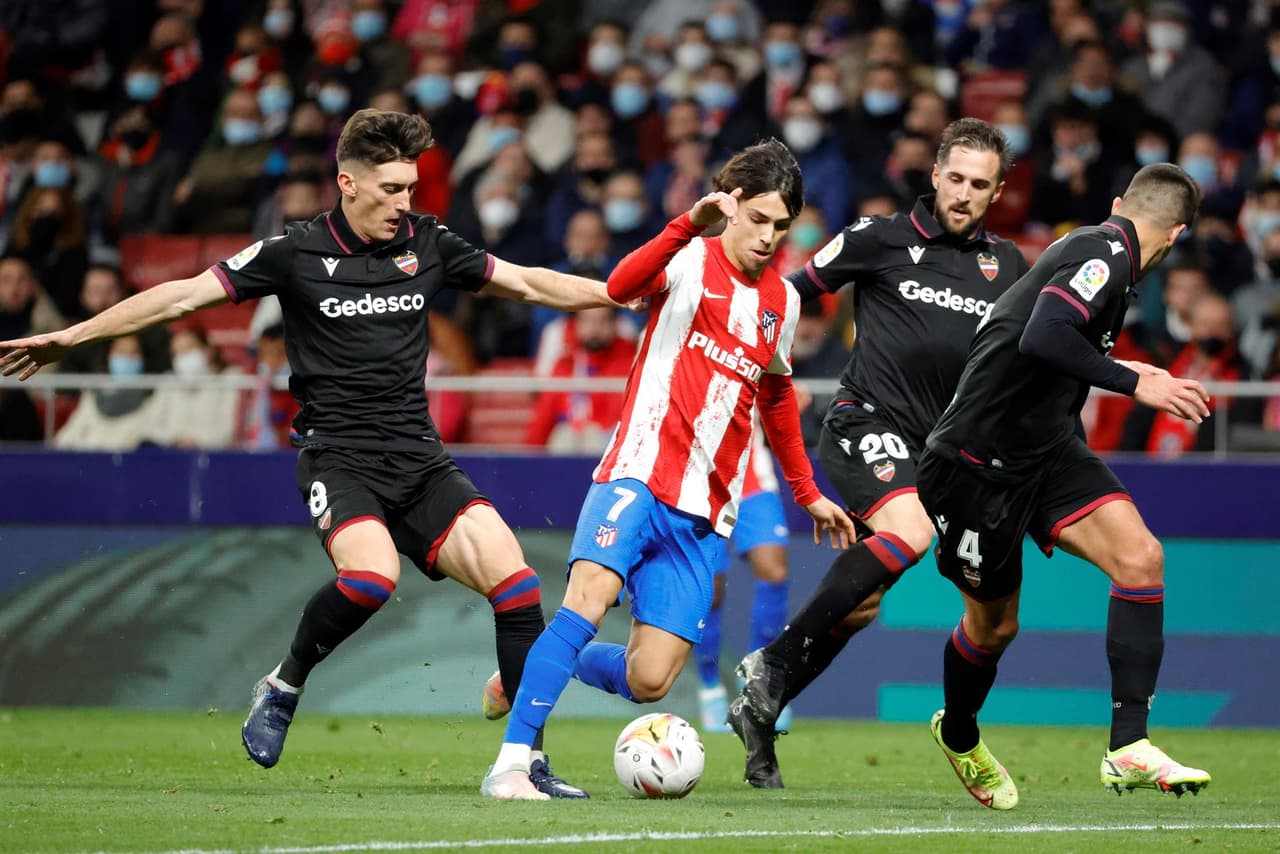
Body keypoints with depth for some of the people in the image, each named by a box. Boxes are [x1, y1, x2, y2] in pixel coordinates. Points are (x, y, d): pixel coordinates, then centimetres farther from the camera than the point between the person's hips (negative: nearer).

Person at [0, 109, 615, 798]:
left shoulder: (426, 244, 8)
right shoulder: (296, 252, -2)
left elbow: (529, 282, 17)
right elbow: (183, 296, -1)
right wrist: (71, 336, -3)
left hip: (419, 458, 4)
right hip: (338, 453, -4)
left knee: (513, 579, -14)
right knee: (372, 573, -33)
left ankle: (529, 760, -6)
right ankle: (281, 689, -5)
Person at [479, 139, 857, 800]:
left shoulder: (781, 299, 16)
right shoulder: (692, 261, -1)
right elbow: (622, 286, -25)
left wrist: (807, 494, 35)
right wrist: (692, 222, -37)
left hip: (705, 512, 5)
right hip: (639, 473, -5)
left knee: (648, 681, -8)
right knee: (591, 590, -30)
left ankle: (567, 662, 23)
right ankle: (511, 763, -28)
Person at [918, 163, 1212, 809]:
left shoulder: (1095, 245, 9)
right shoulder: (1106, 254, -19)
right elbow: (1042, 338, -34)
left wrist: (1135, 374, 28)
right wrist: (1133, 383, -27)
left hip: (1046, 447, 8)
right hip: (979, 459, -8)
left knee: (1140, 557, -13)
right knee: (993, 625, 8)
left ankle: (1128, 749, -15)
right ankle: (959, 736, 41)